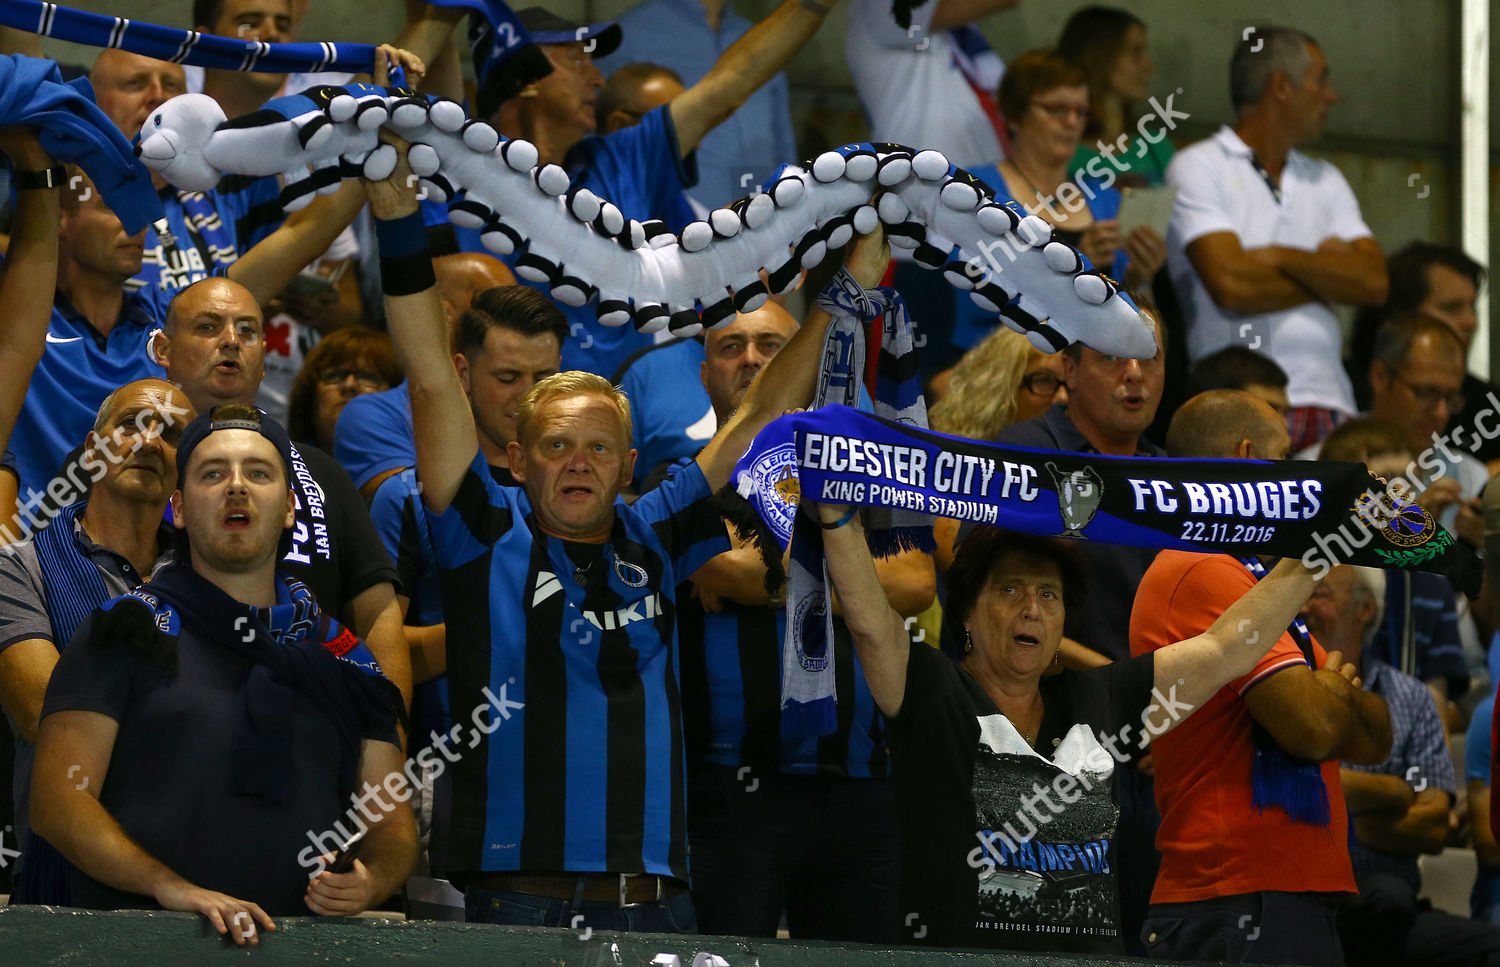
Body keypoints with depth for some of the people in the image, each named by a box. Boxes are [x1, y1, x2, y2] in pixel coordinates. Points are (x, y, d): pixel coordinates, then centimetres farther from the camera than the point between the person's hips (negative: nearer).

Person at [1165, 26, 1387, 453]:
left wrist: (1278, 257, -4)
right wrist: (1327, 274, 4)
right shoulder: (1198, 168, 3)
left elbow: (1373, 283, 7)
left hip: (1326, 399, 5)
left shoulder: (1325, 181, 21)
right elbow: (1230, 285, -10)